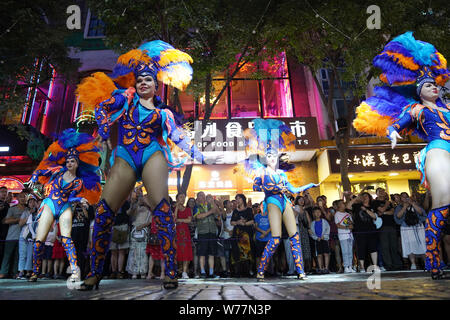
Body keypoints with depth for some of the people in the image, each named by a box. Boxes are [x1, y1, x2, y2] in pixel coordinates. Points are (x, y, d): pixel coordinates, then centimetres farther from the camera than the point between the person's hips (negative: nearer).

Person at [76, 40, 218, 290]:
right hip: (124, 159, 1)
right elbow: (101, 107, 13)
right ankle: (95, 272, 9)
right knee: (104, 212, -6)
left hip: (152, 155, -1)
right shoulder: (127, 96, 18)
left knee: (162, 208, -18)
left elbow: (180, 136, 13)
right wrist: (105, 135, 2)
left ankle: (171, 271, -13)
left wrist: (201, 157, 6)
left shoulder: (163, 112, 17)